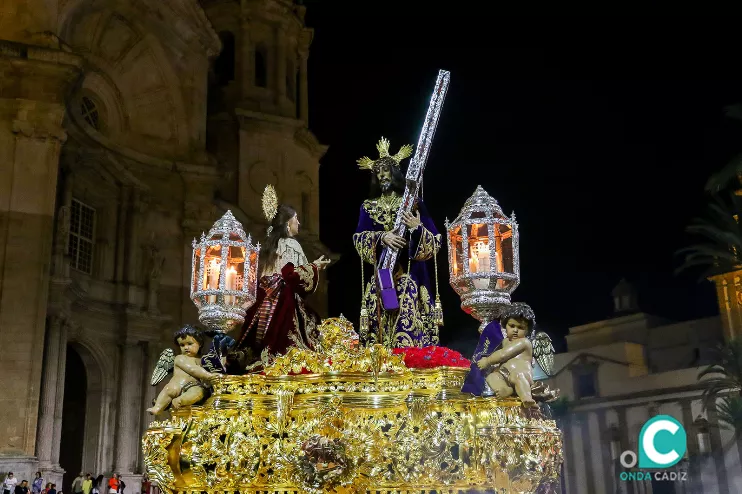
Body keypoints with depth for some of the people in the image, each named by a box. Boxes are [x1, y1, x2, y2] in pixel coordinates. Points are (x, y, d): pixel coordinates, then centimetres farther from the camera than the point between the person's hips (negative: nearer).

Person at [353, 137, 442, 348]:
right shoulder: (368, 207, 13)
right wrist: (382, 237, -18)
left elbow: (435, 241, 1)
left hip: (410, 277, -2)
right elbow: (359, 239, -1)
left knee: (411, 327, -9)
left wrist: (417, 228, -18)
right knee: (383, 327, 0)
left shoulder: (414, 203, 6)